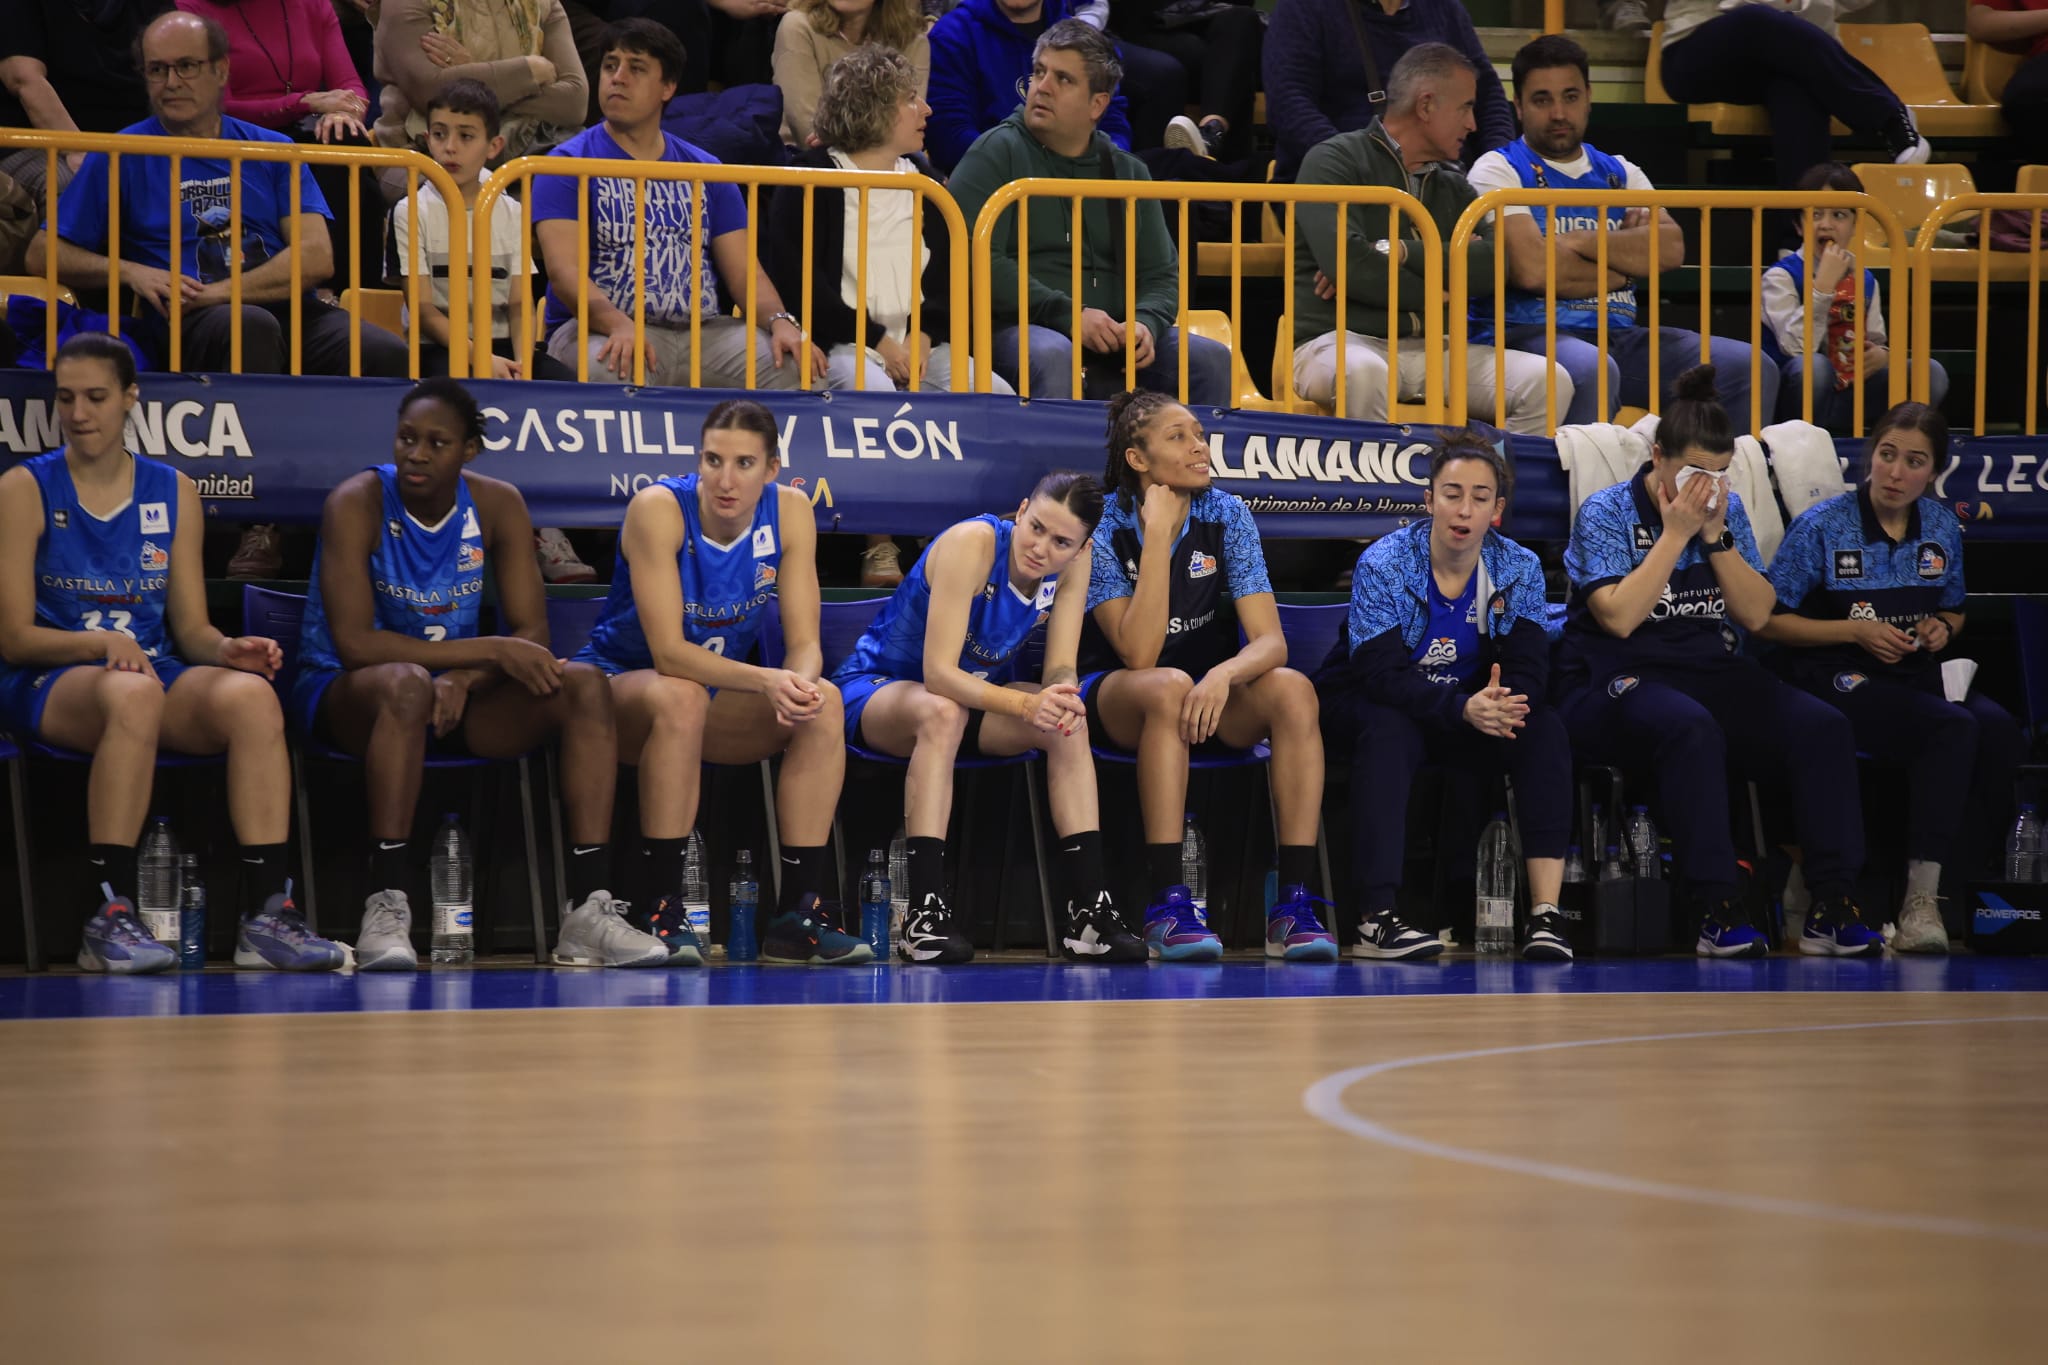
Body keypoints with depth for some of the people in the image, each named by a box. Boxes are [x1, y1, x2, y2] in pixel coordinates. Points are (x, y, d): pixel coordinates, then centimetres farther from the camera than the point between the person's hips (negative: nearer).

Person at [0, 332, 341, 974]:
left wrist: (226, 649, -12)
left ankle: (267, 912, -33)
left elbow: (191, 629, 12)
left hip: (156, 672, 4)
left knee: (251, 692, -29)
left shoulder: (172, 493, 12)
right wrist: (100, 642, -22)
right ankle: (110, 916, -40)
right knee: (134, 691, -40)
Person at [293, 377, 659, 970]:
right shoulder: (357, 504, -15)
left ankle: (589, 909, -26)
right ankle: (385, 909, -40)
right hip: (345, 693, -5)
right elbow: (354, 643, -24)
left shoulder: (497, 505, -1)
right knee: (408, 683, -39)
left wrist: (463, 680, -24)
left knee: (583, 684, -18)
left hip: (455, 699, 5)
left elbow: (531, 634, -3)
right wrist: (490, 651, -27)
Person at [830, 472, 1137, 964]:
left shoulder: (1072, 563, -12)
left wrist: (1061, 695, -36)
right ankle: (926, 911, -42)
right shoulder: (972, 544, -29)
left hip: (977, 690, 5)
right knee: (943, 712, -39)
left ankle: (1090, 909, -24)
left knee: (1067, 724, -22)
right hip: (877, 690, -5)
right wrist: (1025, 704, -46)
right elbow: (938, 673, -34)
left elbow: (1060, 668, -11)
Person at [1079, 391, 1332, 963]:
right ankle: (1166, 905, -39)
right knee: (1170, 687, -38)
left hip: (1211, 691, 3)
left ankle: (1295, 903, -30)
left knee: (1293, 689, -28)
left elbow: (1270, 640, -15)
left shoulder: (1225, 514, -8)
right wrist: (1157, 535, -28)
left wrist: (1223, 674, -38)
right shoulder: (1103, 526, -16)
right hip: (1115, 697, -3)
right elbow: (1139, 654, -26)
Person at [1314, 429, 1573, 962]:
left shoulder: (1520, 569, -7)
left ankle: (1546, 911, -31)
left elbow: (1529, 668, -16)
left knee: (1543, 728, -24)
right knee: (1390, 730, -37)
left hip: (1472, 705, 3)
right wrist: (1464, 710, -44)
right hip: (1365, 706, -3)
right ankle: (1376, 920, -43)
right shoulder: (1383, 564, -18)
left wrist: (1501, 704, -41)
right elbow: (1381, 675, -28)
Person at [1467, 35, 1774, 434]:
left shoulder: (1619, 173, 21)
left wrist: (1579, 242, -8)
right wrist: (1625, 267, 2)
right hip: (1528, 334, -6)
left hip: (1619, 336, 6)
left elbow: (1670, 249, 3)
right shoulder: (1499, 170, 4)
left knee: (1752, 370, -12)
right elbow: (1531, 269, -12)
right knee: (1591, 370, -40)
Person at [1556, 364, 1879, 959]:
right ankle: (1717, 911, -38)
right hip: (1620, 681, -5)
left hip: (1715, 672, 5)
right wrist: (1676, 533, -12)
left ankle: (1833, 908, -25)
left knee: (1822, 726, -22)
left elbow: (1756, 614, 5)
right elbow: (1619, 617, -15)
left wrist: (1715, 535, -6)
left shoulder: (1727, 509, 12)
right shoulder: (1606, 513, -2)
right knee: (1691, 728, -40)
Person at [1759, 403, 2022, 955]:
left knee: (1997, 728, -28)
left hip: (1918, 674, 5)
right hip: (1838, 676, -5)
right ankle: (1921, 899, -32)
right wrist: (1856, 631, -12)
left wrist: (1942, 629, 2)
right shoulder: (1822, 527, -5)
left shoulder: (1943, 529, 10)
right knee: (1953, 729, -33)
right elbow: (1768, 620, -3)